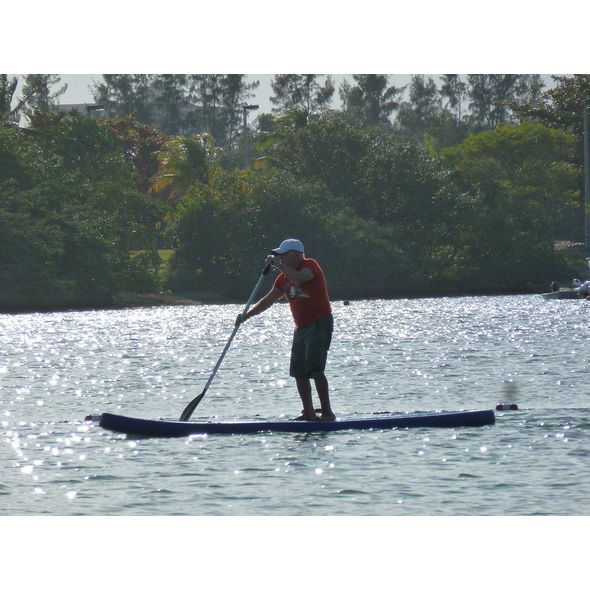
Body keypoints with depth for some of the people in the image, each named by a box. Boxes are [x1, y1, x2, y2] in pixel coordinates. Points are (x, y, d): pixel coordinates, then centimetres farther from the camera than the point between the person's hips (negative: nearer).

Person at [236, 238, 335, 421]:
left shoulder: (310, 265, -9)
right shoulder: (284, 278, 14)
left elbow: (300, 278, -32)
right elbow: (268, 300, 17)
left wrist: (279, 265, -23)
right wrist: (246, 315, 8)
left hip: (320, 323, -9)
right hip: (302, 327, 9)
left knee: (315, 369, -18)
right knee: (299, 373, 6)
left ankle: (327, 412, -16)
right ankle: (309, 413, 11)